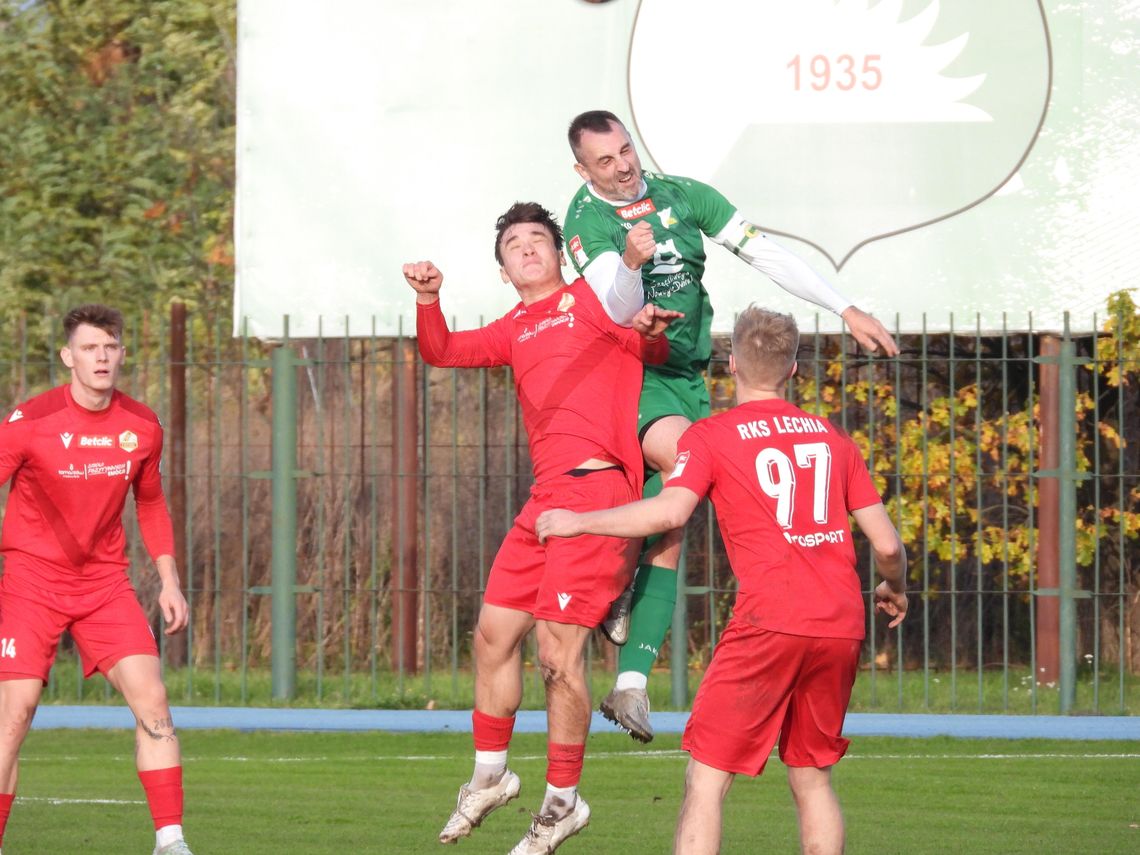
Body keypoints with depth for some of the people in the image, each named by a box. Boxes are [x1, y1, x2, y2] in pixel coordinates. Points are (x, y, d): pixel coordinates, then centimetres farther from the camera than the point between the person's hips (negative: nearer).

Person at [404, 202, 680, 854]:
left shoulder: (589, 297, 4)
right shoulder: (516, 330, 24)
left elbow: (654, 352, -4)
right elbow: (442, 352, 22)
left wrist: (649, 334, -28)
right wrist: (428, 300, 3)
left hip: (596, 487, -8)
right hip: (546, 497, 8)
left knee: (559, 650, -10)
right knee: (494, 634, 10)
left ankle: (563, 802, -1)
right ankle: (490, 777, 25)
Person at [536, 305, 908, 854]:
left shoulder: (710, 437, 2)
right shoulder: (832, 438, 15)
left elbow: (670, 511, -15)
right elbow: (887, 544, 13)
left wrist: (576, 522, -3)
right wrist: (895, 591, 35)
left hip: (769, 622, -5)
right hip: (842, 624, 5)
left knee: (707, 777, -2)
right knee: (812, 778, 17)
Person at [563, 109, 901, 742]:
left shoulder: (683, 196, 3)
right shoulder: (587, 220, -12)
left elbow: (765, 255, 6)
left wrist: (845, 310, 2)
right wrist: (630, 261, -46)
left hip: (687, 378, 5)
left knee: (670, 536, -2)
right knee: (682, 456, -36)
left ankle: (631, 682, -3)